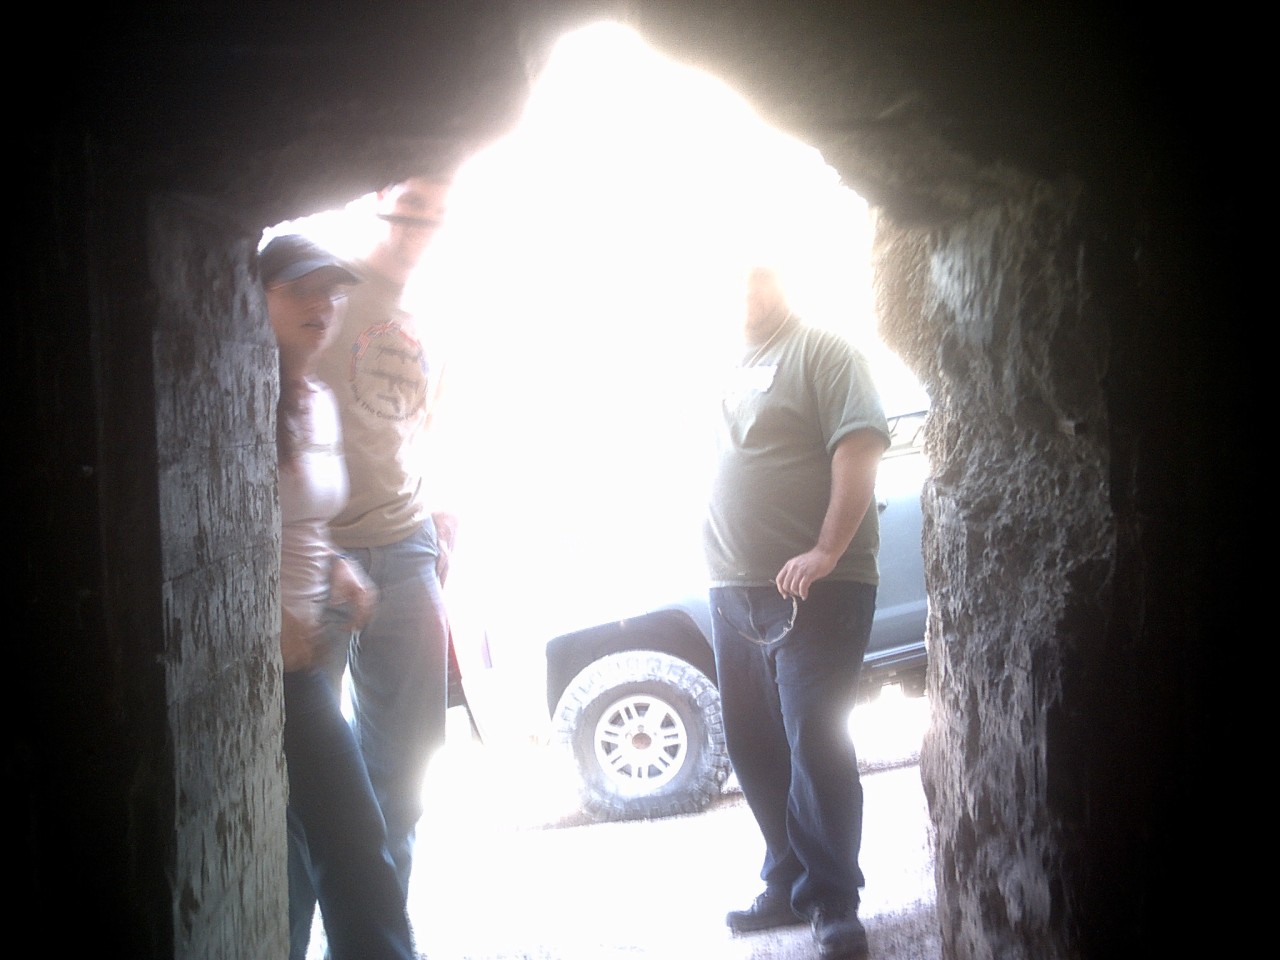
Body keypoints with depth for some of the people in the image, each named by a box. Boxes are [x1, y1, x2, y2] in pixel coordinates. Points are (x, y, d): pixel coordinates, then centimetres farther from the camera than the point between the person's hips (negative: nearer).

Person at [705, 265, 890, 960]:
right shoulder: (730, 373, 21)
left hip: (811, 588, -7)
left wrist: (826, 550, -23)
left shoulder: (820, 353, -2)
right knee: (755, 748, 11)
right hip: (734, 593, 8)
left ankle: (833, 903, 3)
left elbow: (859, 446, -14)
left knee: (814, 744, -9)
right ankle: (788, 885, 24)